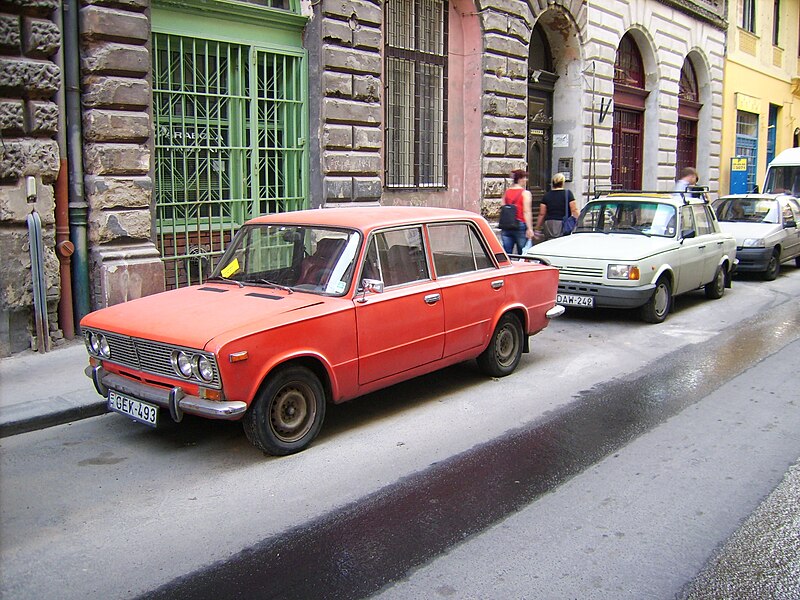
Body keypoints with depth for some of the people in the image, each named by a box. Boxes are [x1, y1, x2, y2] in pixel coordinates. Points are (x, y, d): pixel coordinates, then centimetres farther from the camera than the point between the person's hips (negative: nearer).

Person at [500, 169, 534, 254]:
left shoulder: (506, 192, 11)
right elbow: (527, 212, -12)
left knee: (506, 253, 4)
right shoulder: (525, 193, -6)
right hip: (520, 225, -5)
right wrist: (530, 228, -14)